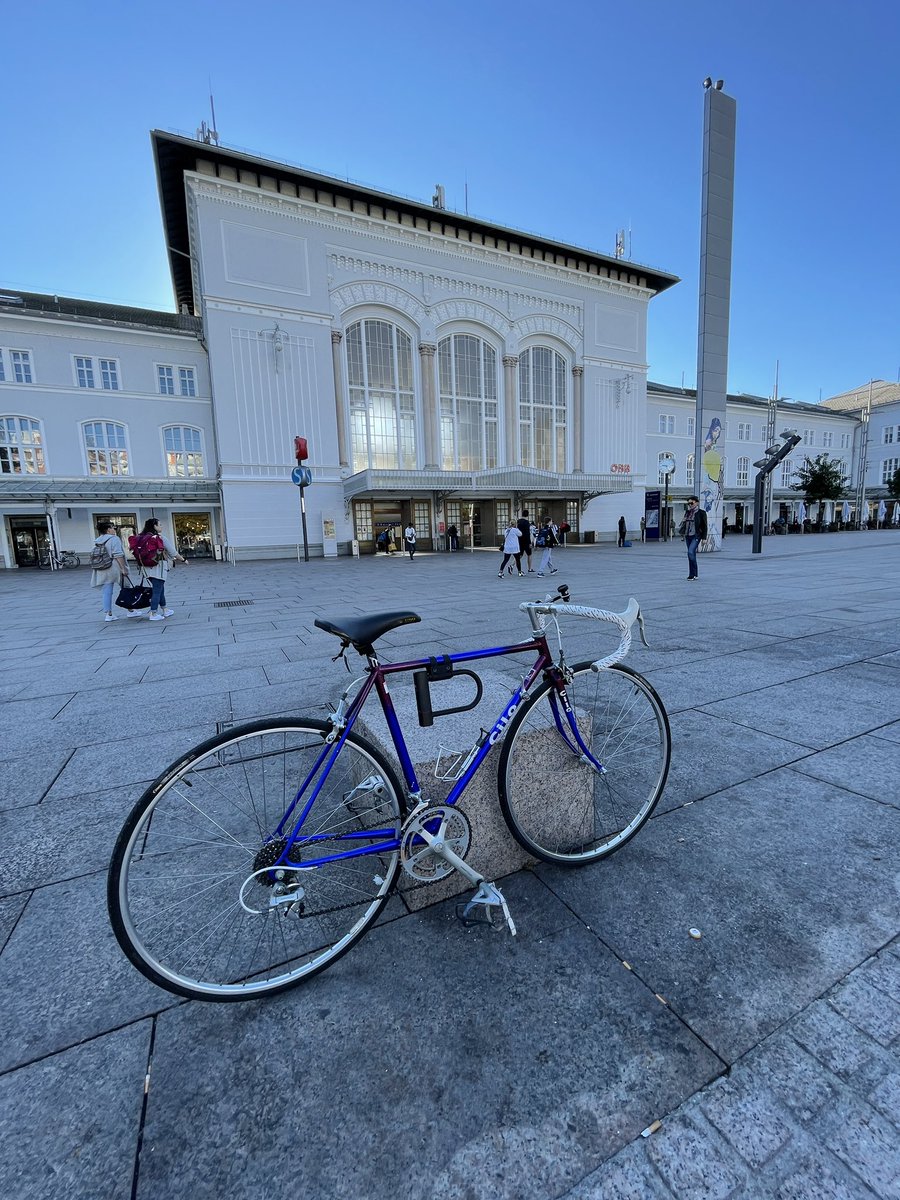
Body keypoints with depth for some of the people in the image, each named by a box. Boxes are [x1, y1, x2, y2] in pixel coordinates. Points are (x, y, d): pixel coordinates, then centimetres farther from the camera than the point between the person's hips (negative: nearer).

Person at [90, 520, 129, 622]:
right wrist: (123, 568, -17)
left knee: (107, 592, 7)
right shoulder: (114, 539, -9)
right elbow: (118, 555, -18)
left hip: (103, 570, 6)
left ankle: (108, 614, 7)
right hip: (115, 568, -6)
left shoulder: (97, 541, 12)